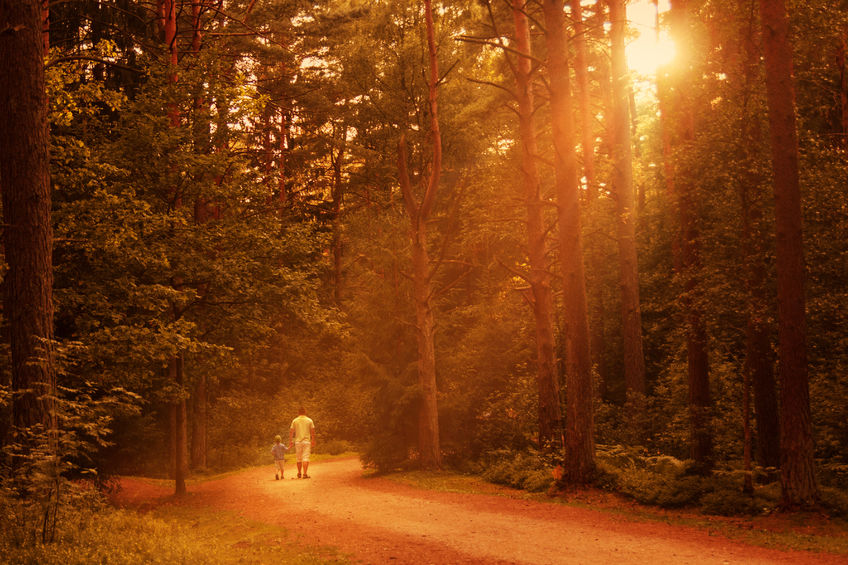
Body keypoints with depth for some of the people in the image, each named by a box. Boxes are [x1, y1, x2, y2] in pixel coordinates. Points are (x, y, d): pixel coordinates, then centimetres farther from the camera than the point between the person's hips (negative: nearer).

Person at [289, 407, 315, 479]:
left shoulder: (295, 421, 3)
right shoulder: (309, 420, 2)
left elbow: (291, 431, 0)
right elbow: (312, 431, 0)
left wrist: (290, 441, 5)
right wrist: (313, 440, 8)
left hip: (298, 441, 1)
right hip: (307, 441, -1)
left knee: (299, 458, 12)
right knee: (306, 458, -4)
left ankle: (299, 473, 22)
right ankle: (305, 474, -13)